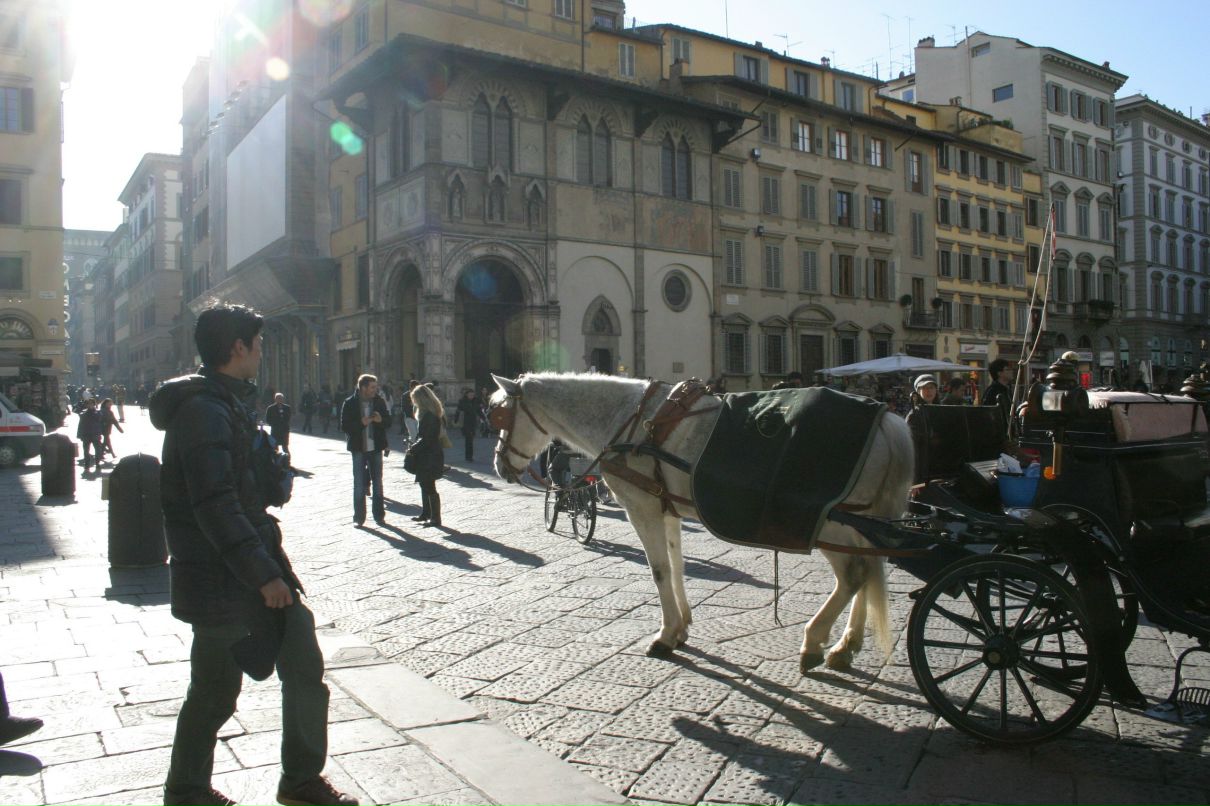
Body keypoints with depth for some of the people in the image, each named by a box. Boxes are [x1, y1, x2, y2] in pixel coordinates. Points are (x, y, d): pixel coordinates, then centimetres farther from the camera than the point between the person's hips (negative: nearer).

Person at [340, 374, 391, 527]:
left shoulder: (379, 401, 2)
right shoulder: (350, 403, -7)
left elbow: (388, 422, 8)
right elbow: (344, 426, -9)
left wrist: (381, 420, -14)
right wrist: (361, 423, -23)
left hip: (376, 447, 3)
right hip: (359, 448, -3)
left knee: (378, 482, 9)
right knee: (359, 484, 3)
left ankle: (379, 515, 18)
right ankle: (359, 517, 12)